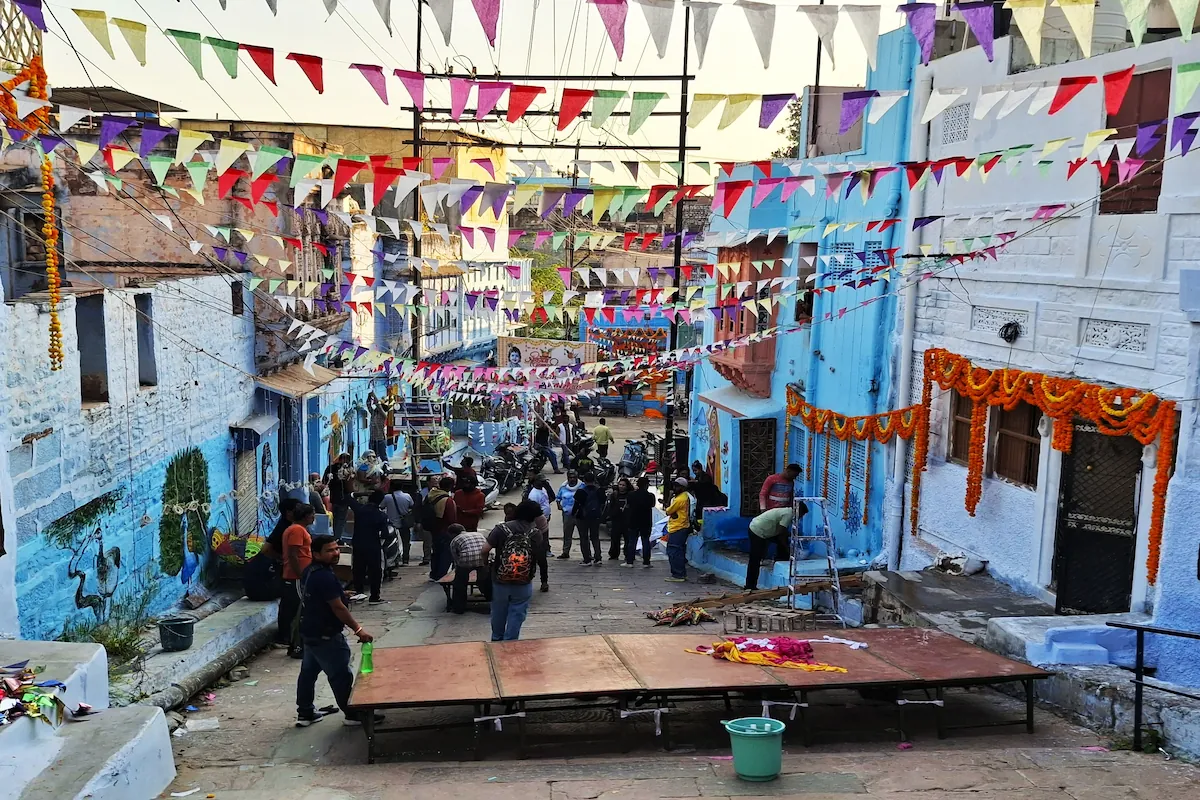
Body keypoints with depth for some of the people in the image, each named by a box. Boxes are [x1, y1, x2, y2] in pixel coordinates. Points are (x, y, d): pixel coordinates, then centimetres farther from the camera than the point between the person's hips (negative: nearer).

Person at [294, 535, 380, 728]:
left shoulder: (310, 571, 5)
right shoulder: (325, 576, -26)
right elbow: (338, 607, -25)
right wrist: (358, 630, -21)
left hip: (310, 631, 10)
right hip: (325, 635, -10)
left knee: (309, 671, 17)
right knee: (341, 675, 0)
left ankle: (305, 712, 27)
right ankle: (352, 715, 8)